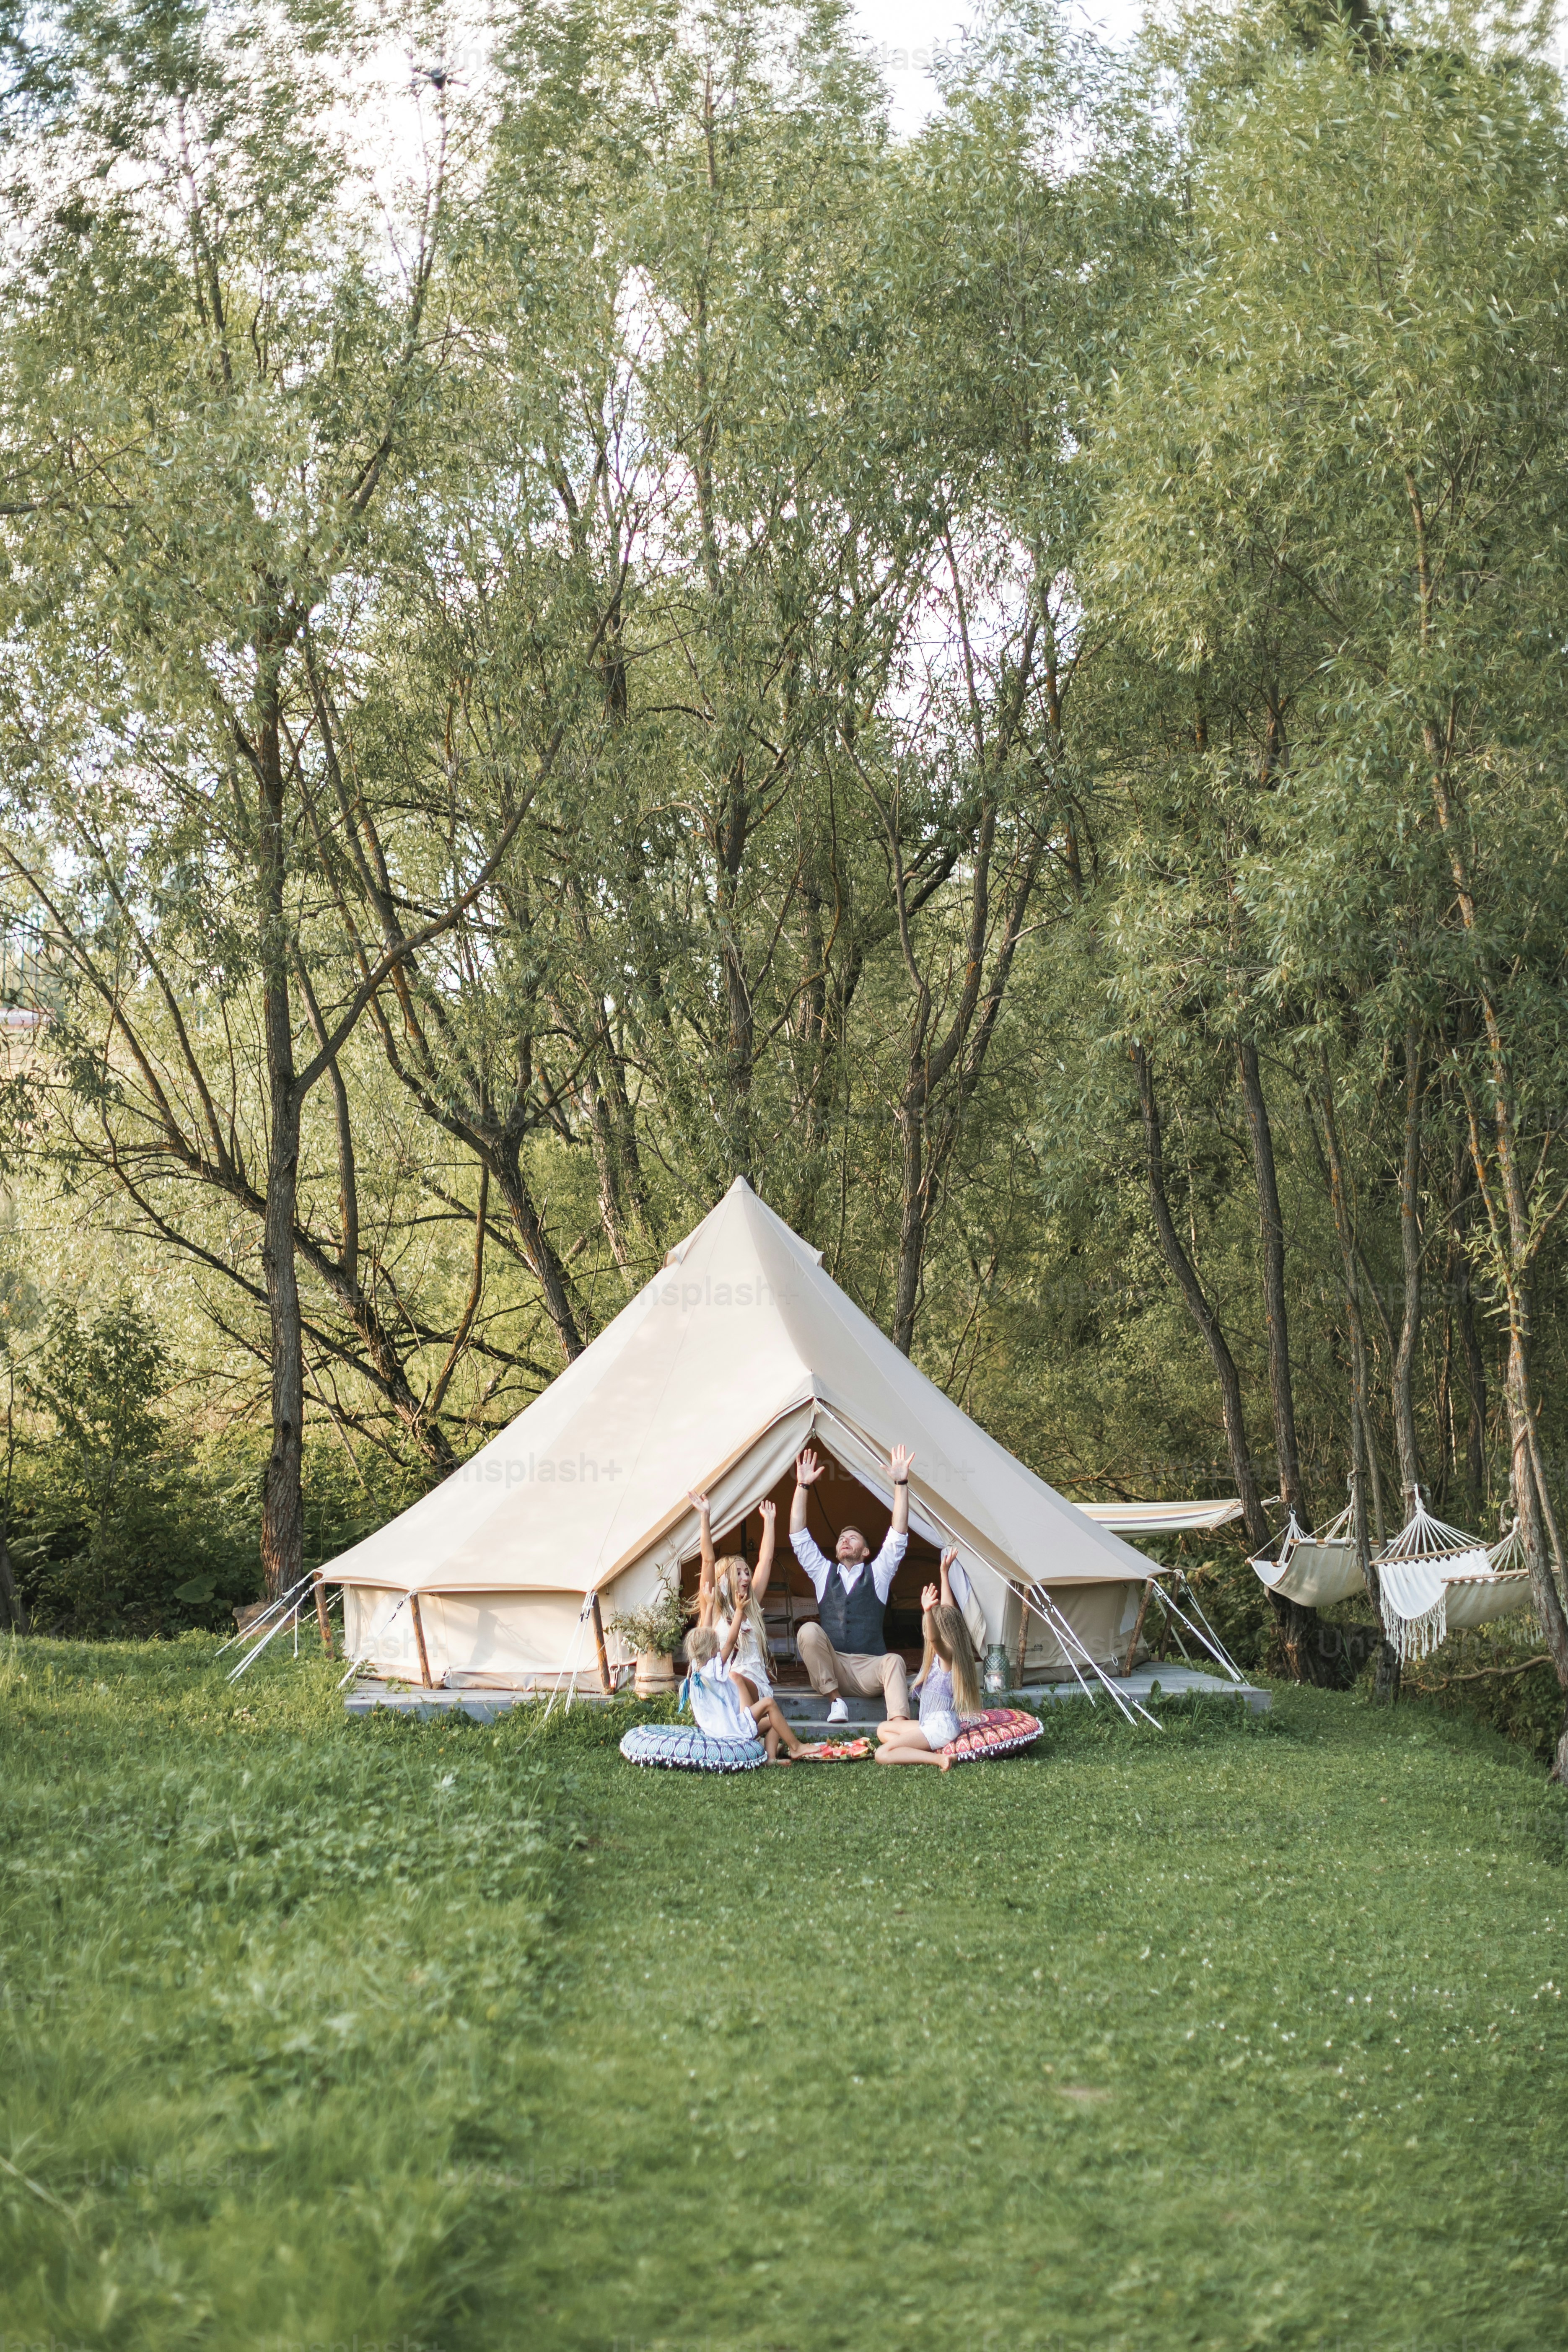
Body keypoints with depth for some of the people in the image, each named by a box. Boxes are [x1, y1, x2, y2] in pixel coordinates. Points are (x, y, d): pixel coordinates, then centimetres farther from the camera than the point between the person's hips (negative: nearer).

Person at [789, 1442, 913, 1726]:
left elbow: (898, 1537, 5)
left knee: (894, 1661, -35)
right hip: (831, 1669, 1)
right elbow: (799, 1537, 13)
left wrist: (901, 1483, -4)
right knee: (809, 1631, -27)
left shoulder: (877, 1574, 17)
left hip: (869, 1671, -1)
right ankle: (835, 1699, -20)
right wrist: (802, 1486, 4)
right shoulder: (824, 1573, 22)